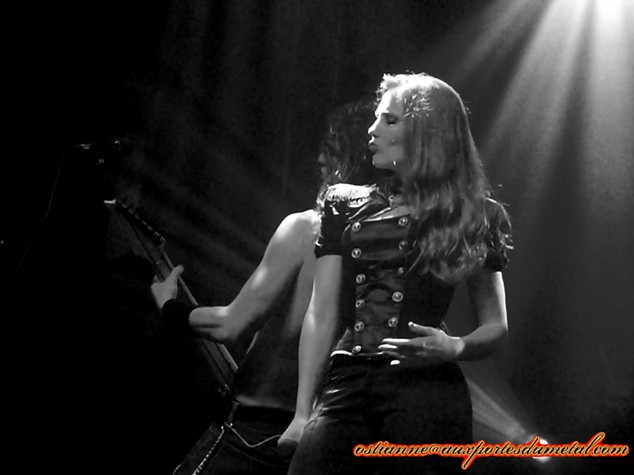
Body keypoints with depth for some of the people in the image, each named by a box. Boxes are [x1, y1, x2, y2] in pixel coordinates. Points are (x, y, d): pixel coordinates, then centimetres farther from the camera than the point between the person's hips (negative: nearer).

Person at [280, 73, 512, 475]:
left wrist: (455, 347, -12)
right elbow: (322, 316, 7)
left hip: (427, 391, -2)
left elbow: (496, 326, 9)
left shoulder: (477, 217, 6)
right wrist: (304, 411, 0)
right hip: (346, 389, 2)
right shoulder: (347, 207, 11)